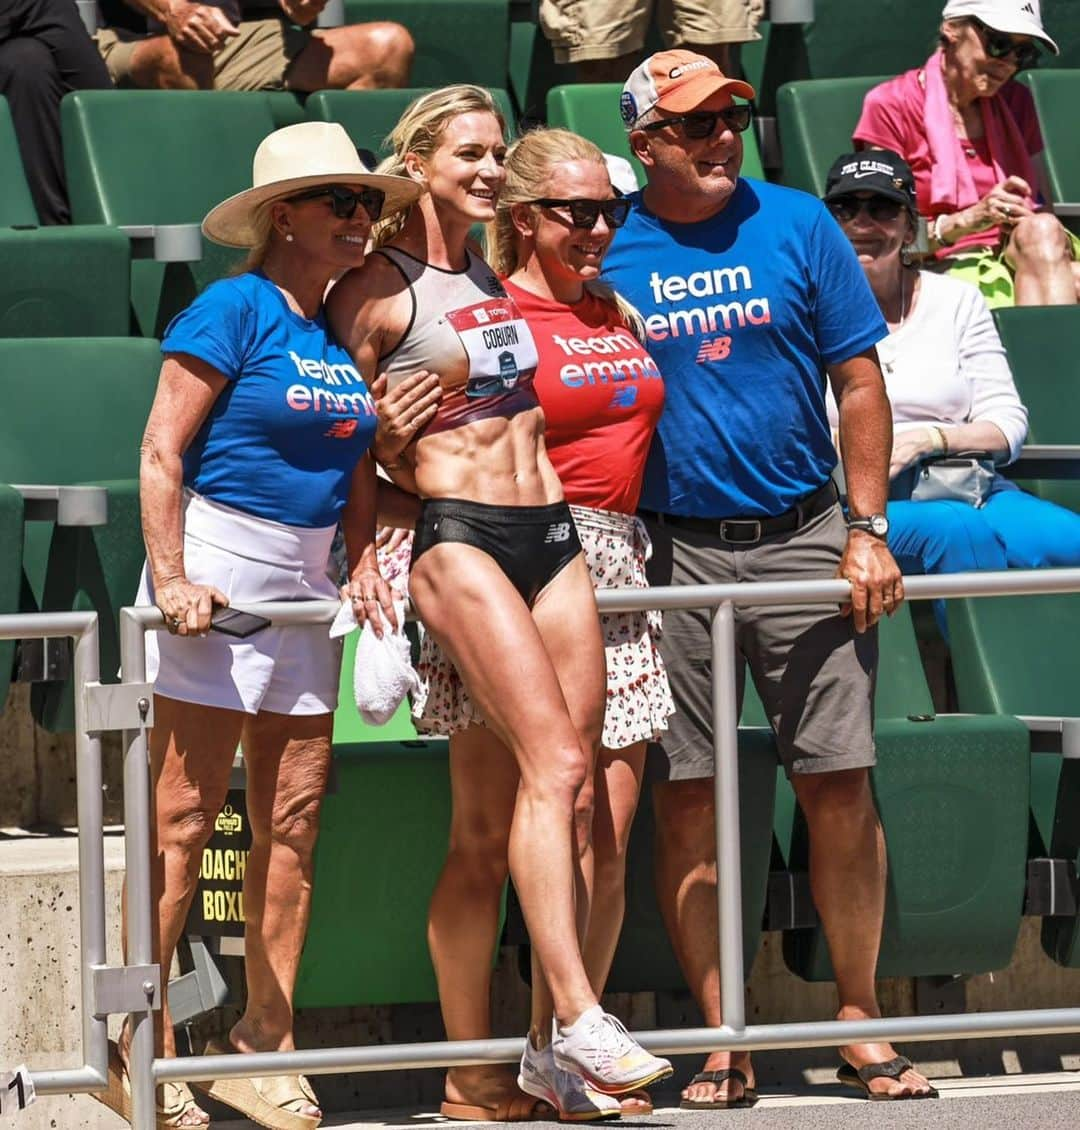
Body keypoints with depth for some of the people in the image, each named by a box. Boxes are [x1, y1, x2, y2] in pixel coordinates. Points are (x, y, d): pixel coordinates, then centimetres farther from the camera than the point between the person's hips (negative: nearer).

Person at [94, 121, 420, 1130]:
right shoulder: (236, 310, -8)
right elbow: (162, 452, -12)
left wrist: (363, 564, 7)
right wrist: (172, 577, -18)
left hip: (303, 583, 7)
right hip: (220, 571, -7)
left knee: (293, 818, 6)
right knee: (185, 817, -7)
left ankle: (263, 1044, 13)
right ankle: (141, 1047, -5)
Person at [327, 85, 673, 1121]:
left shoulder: (496, 277, 17)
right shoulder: (378, 289, -3)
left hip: (551, 530, 7)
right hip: (457, 538, -7)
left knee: (574, 788, 0)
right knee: (553, 766, -19)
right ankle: (577, 1018, -24)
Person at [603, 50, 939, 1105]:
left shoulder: (796, 225, 4)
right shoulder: (605, 252, 3)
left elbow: (859, 383, 6)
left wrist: (867, 530, -1)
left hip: (800, 537, 0)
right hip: (670, 550, 0)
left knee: (839, 781, -1)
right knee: (686, 796, -1)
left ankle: (860, 1023, 9)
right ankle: (721, 1041, 6)